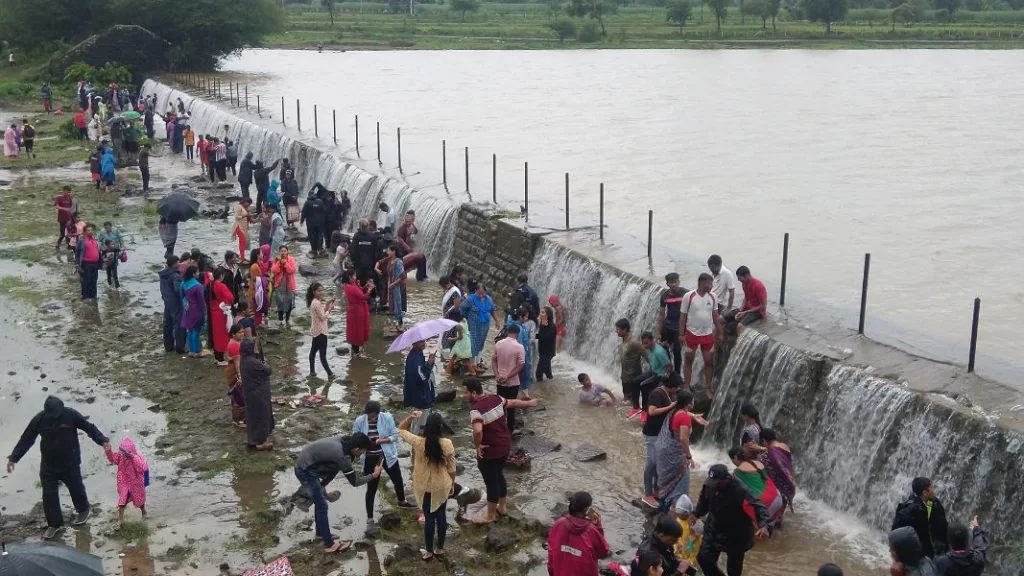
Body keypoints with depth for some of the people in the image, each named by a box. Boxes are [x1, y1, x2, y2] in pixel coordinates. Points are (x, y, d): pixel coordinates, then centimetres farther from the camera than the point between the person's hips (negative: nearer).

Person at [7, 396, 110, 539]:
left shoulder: (71, 414, -19)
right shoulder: (39, 419, -14)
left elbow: (89, 427, -11)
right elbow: (26, 439, -6)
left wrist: (103, 441, -22)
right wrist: (13, 458, -7)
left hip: (70, 462, -1)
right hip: (48, 464, 2)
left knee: (76, 488, 16)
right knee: (49, 495, 4)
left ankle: (83, 510, 43)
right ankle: (54, 524, 20)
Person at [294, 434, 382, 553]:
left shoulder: (343, 441, -2)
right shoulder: (341, 456, -27)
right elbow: (355, 481, -14)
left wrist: (321, 485, 19)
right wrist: (374, 475, -3)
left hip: (305, 466, 10)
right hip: (305, 470, -10)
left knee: (320, 501, 23)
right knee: (322, 505, -2)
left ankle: (321, 532, 41)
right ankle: (329, 544, 5)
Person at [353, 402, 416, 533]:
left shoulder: (387, 417, -16)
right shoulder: (359, 421, -15)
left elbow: (395, 436, -12)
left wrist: (380, 440, -27)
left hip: (388, 456, 2)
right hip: (370, 459, -2)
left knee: (398, 480, 21)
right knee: (371, 489, 4)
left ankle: (402, 501, 52)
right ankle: (370, 520, 15)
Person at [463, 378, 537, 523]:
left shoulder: (476, 409, -26)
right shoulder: (495, 398, -2)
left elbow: (478, 430, -43)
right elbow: (513, 402, 16)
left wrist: (477, 445, -24)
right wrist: (529, 403, 34)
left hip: (489, 451, -8)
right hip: (505, 446, 8)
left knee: (491, 482, 8)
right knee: (499, 475, 26)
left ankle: (490, 515, 24)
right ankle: (502, 507, 42)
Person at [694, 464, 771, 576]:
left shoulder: (740, 491, -32)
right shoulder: (710, 485, -14)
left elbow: (759, 507, -35)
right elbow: (704, 501, 8)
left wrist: (763, 525, -51)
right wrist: (697, 513, -6)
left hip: (736, 534, -5)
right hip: (714, 530, 5)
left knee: (733, 566, 10)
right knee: (703, 558, 3)